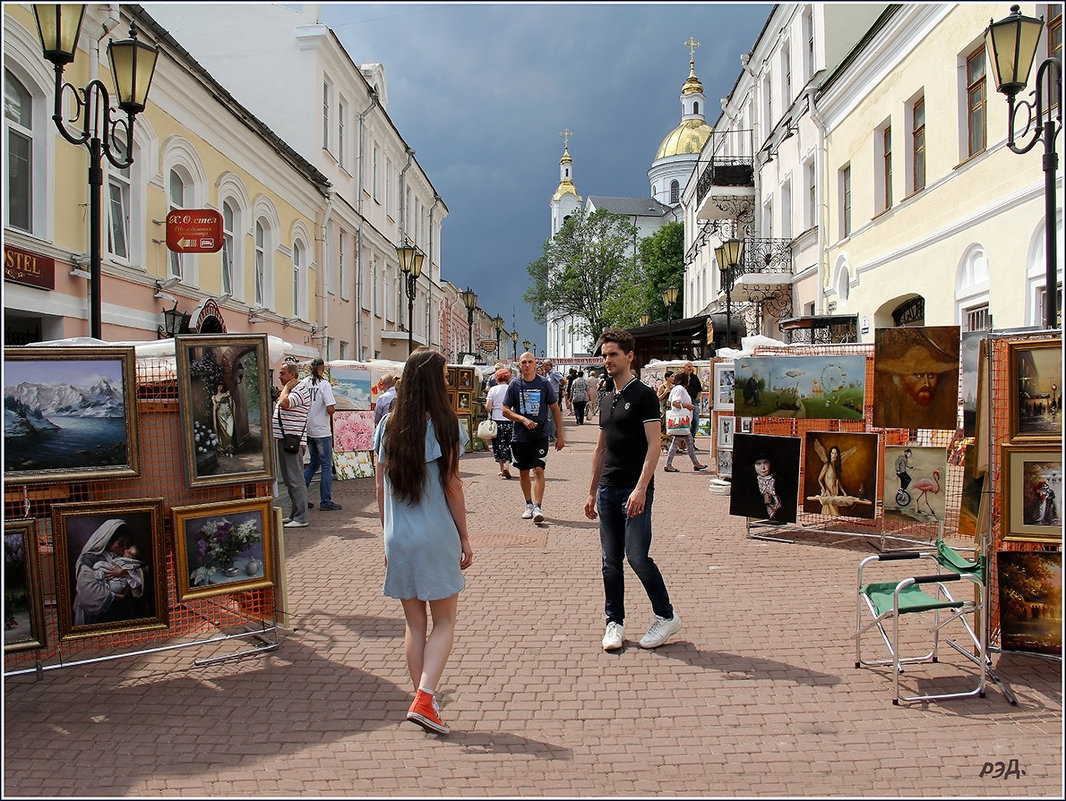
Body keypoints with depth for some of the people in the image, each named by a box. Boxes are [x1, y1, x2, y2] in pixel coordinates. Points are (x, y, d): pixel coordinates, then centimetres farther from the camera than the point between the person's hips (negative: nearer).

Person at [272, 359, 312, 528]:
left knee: (295, 480, -9)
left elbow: (285, 403, -28)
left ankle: (301, 518, -7)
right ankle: (294, 514, 22)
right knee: (288, 480, 15)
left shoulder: (300, 390, -12)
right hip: (282, 440, 11)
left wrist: (287, 387, -13)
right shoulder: (288, 391, 19)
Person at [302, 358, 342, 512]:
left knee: (314, 462, 19)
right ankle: (326, 502, 2)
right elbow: (330, 409, -19)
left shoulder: (304, 382, 3)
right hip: (322, 431, -6)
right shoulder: (324, 384, -13)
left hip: (308, 430, 6)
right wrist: (334, 408, 2)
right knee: (327, 465, 2)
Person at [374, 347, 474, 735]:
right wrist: (465, 538, 1)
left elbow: (380, 487, 6)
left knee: (414, 624, 14)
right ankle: (424, 700, -6)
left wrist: (388, 535, 16)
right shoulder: (443, 425, -9)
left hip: (398, 538, 4)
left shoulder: (388, 424, 3)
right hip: (437, 536, -4)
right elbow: (452, 486, -8)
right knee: (443, 622, 7)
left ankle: (424, 701, 19)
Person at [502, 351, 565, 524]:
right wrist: (523, 419, -15)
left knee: (538, 470, -12)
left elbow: (555, 409, 5)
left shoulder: (544, 383, -1)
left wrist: (560, 435, 3)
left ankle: (538, 507, -11)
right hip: (520, 436, 2)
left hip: (540, 436, -2)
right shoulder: (514, 385, 0)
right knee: (523, 472, 11)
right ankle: (529, 505, 26)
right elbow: (505, 411, 1)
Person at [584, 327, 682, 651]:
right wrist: (592, 492, 18)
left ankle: (667, 615, 10)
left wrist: (640, 488, -21)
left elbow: (653, 445, -13)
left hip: (635, 490, -7)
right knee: (611, 560, 8)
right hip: (608, 490, 7)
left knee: (637, 557, -8)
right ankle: (615, 622, 17)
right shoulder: (607, 400, 15)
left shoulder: (644, 395, -7)